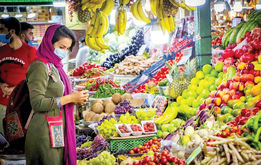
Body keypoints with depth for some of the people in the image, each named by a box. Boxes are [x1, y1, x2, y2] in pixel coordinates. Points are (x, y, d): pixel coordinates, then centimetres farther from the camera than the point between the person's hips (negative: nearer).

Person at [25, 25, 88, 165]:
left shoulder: (55, 66, 14)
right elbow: (37, 103, -20)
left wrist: (76, 99, 3)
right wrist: (69, 98, -15)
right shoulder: (40, 66, -13)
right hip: (44, 131, -9)